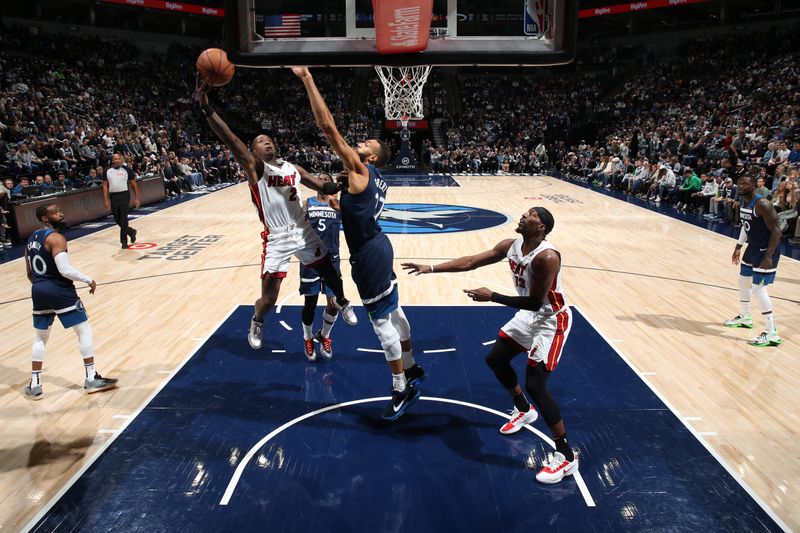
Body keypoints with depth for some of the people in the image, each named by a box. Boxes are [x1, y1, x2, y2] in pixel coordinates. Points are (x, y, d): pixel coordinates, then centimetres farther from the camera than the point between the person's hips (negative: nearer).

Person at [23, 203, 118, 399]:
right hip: (60, 290, -8)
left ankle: (35, 385, 21)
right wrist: (89, 280, -12)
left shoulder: (32, 238, 13)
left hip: (39, 291, 8)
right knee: (84, 330, 3)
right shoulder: (55, 238, -16)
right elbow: (65, 270, -25)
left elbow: (29, 272, 19)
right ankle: (91, 379, 7)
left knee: (40, 338, 19)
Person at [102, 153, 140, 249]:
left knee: (123, 219, -8)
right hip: (113, 196, 3)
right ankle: (131, 231, 33)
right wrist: (106, 200, -1)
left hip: (124, 195, -3)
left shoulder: (126, 170, -2)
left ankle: (124, 241, 1)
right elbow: (105, 186, 7)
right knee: (117, 219, 9)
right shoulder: (107, 171, 4)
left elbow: (134, 184, 2)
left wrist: (136, 199, -3)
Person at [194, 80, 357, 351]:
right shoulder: (254, 167, -5)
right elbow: (230, 140, -20)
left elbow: (324, 188, 5)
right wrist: (206, 107, -33)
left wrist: (340, 183, -18)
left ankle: (341, 302, 49)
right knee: (269, 297, -2)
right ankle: (256, 323, 32)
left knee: (331, 275, 15)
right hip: (276, 239, -4)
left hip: (304, 232, 4)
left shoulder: (293, 168, 10)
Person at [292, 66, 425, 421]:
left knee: (382, 321, -2)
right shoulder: (376, 180, 12)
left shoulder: (359, 169, -14)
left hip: (370, 254, -10)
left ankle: (402, 391, 9)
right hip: (377, 247, 10)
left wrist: (307, 79, -16)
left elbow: (327, 126, -19)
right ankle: (412, 369, 36)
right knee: (393, 311, 20)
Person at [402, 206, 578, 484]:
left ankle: (566, 457, 0)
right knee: (495, 359, 16)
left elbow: (535, 302, -29)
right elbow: (471, 262, -3)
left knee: (535, 384, -14)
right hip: (529, 316, 9)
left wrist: (492, 297, -28)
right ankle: (524, 410, 39)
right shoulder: (511, 246, -7)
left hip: (552, 321, -9)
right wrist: (431, 268, -7)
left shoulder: (547, 257, -31)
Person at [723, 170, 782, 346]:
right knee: (743, 281, 20)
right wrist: (738, 247, 18)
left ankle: (771, 334, -5)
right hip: (753, 248, 10)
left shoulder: (763, 204, -24)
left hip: (766, 251, -10)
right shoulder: (742, 202, 4)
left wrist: (768, 257, -29)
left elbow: (776, 230, -25)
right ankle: (744, 318, 41)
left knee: (758, 288, -12)